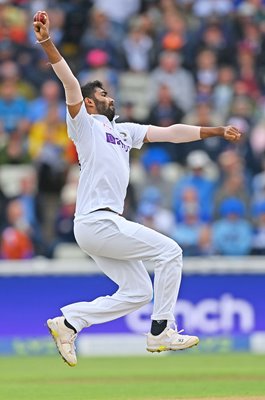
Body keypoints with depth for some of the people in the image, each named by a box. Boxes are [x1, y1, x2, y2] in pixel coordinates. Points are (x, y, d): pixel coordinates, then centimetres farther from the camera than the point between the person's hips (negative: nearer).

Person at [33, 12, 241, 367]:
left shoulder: (124, 131, 23)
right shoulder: (86, 125, 1)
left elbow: (171, 133, 21)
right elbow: (71, 84, -14)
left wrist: (216, 131, 17)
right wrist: (47, 43, -28)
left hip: (105, 225, 9)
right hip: (96, 221, -9)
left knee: (137, 292, 9)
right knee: (170, 252, -8)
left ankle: (68, 322, 9)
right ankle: (161, 332, -4)